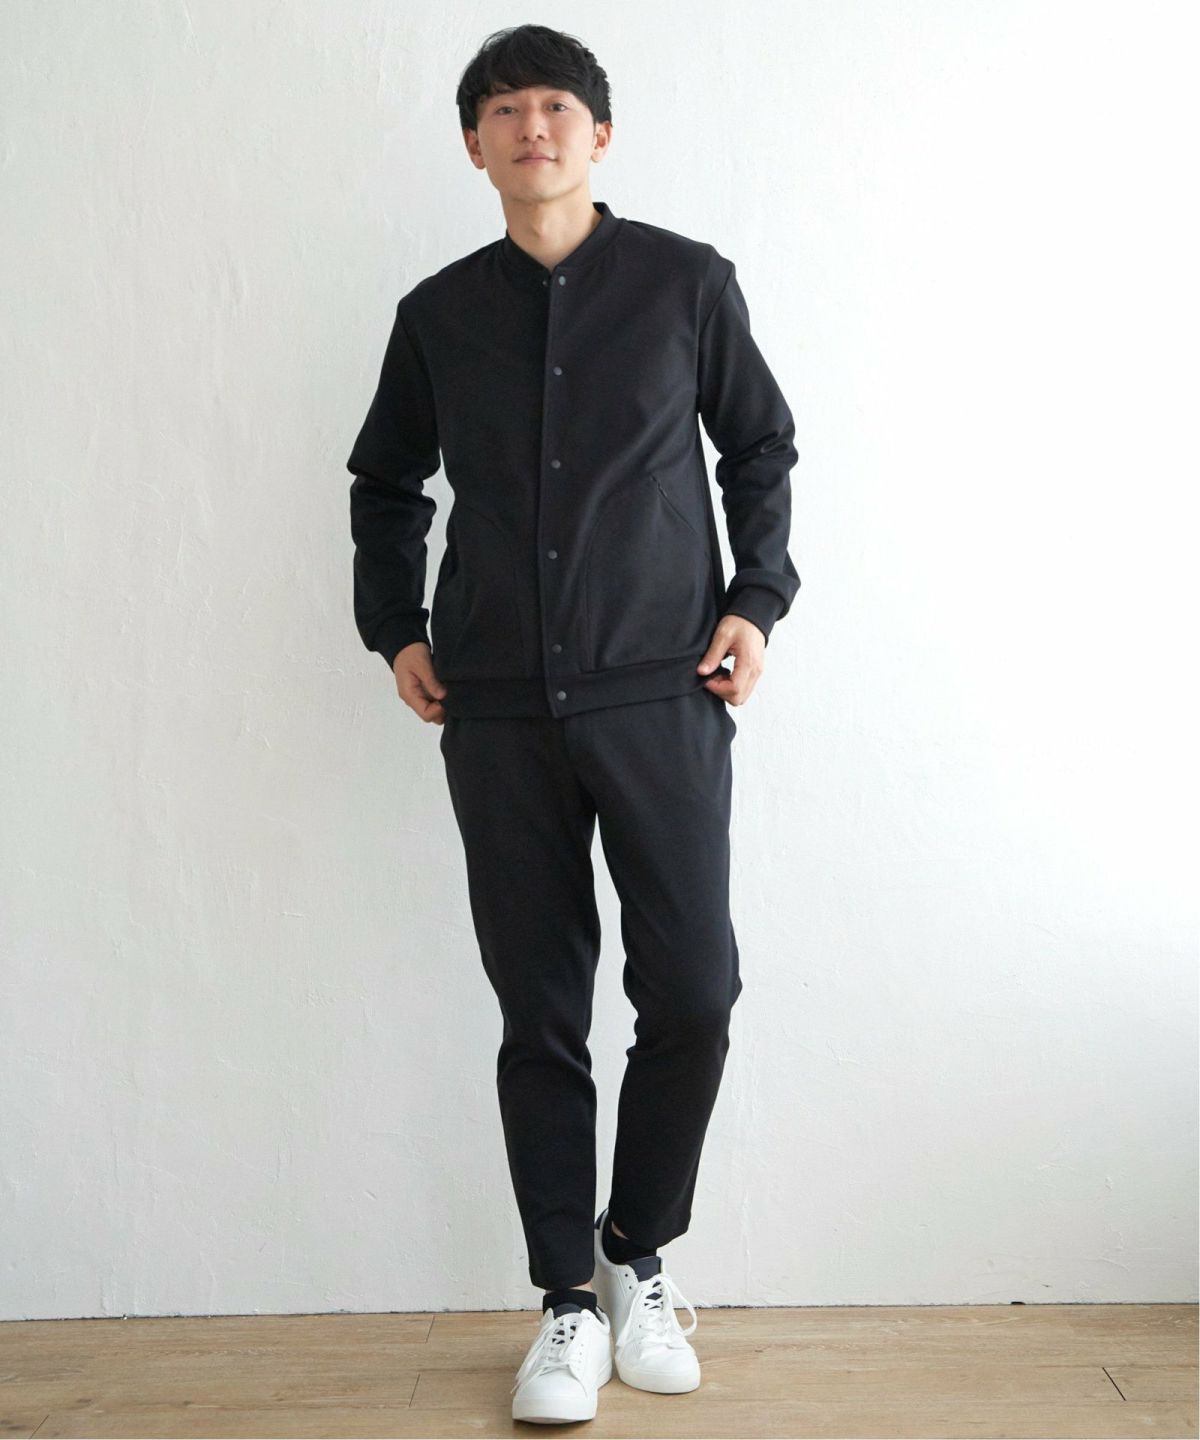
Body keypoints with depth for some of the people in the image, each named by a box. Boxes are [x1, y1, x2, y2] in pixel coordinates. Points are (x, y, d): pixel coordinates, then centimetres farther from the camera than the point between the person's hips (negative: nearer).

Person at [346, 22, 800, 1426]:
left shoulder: (686, 281, 6)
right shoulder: (438, 313, 11)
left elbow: (761, 445, 13)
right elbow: (385, 483, 21)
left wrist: (755, 598, 3)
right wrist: (393, 628, 11)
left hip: (662, 692, -1)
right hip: (498, 712, 1)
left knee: (692, 994, -3)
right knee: (539, 1012, 4)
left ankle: (638, 1255, 21)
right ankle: (569, 1300, 17)